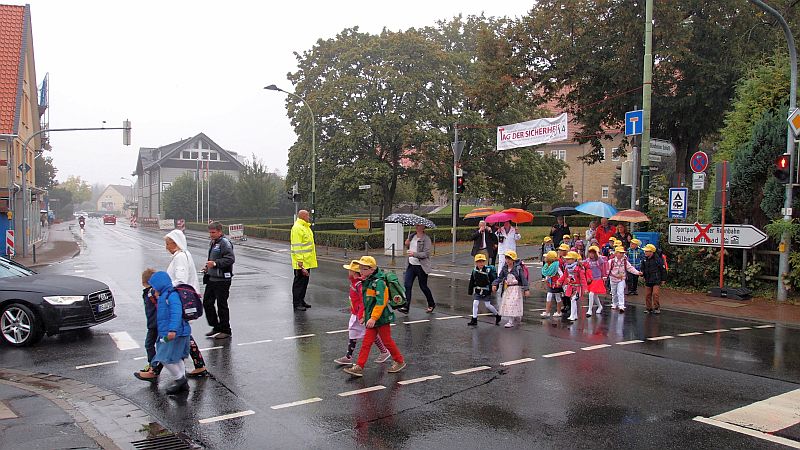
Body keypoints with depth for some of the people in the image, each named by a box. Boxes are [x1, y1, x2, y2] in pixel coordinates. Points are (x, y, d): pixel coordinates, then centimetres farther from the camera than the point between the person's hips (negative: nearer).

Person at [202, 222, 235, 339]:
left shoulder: (225, 243, -13)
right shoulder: (213, 243, 17)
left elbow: (231, 259, -23)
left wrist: (215, 263, -27)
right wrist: (207, 267, 13)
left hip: (222, 280, -10)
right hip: (211, 279, 10)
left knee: (222, 305, -2)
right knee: (207, 302, 12)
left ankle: (225, 330, 11)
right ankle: (216, 327, 25)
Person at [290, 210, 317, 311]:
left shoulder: (306, 227, 16)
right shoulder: (297, 228, -16)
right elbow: (297, 247, -21)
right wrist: (300, 262, -25)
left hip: (307, 261, 9)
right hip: (301, 263, -9)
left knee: (304, 282, 15)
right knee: (299, 282, -2)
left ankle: (301, 301, 25)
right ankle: (296, 304, 4)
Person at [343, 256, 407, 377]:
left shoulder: (379, 282, -18)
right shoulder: (366, 282, 10)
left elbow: (381, 302, -24)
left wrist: (373, 318, -25)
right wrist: (365, 316, 23)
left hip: (381, 318, -8)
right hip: (371, 318, 8)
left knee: (387, 341, 6)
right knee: (366, 342, 5)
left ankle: (400, 361, 24)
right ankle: (359, 367, 5)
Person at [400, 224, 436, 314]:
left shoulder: (426, 239, -13)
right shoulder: (412, 236, 8)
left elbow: (426, 253, -19)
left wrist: (414, 254, -29)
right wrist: (407, 244, 2)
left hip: (421, 266, -6)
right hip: (411, 265, 6)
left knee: (423, 286, 7)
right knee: (407, 285, -5)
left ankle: (431, 304, 29)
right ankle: (405, 307, -3)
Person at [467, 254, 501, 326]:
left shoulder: (488, 270, -13)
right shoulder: (474, 271, -1)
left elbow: (493, 280, -9)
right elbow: (471, 282, 9)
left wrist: (492, 289, -12)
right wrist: (470, 290, 11)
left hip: (486, 291, -4)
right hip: (477, 291, 4)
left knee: (488, 305, 2)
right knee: (475, 303, -4)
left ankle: (498, 315, 25)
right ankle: (474, 320, 4)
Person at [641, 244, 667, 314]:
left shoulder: (658, 259, -10)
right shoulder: (645, 259, 6)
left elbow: (663, 270, -4)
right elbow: (643, 268, 21)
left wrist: (663, 280, -2)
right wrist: (642, 273, 1)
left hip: (656, 281, -6)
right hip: (648, 281, 6)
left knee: (655, 294, -12)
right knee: (647, 295, 7)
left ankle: (656, 308, 2)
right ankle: (649, 308, 18)